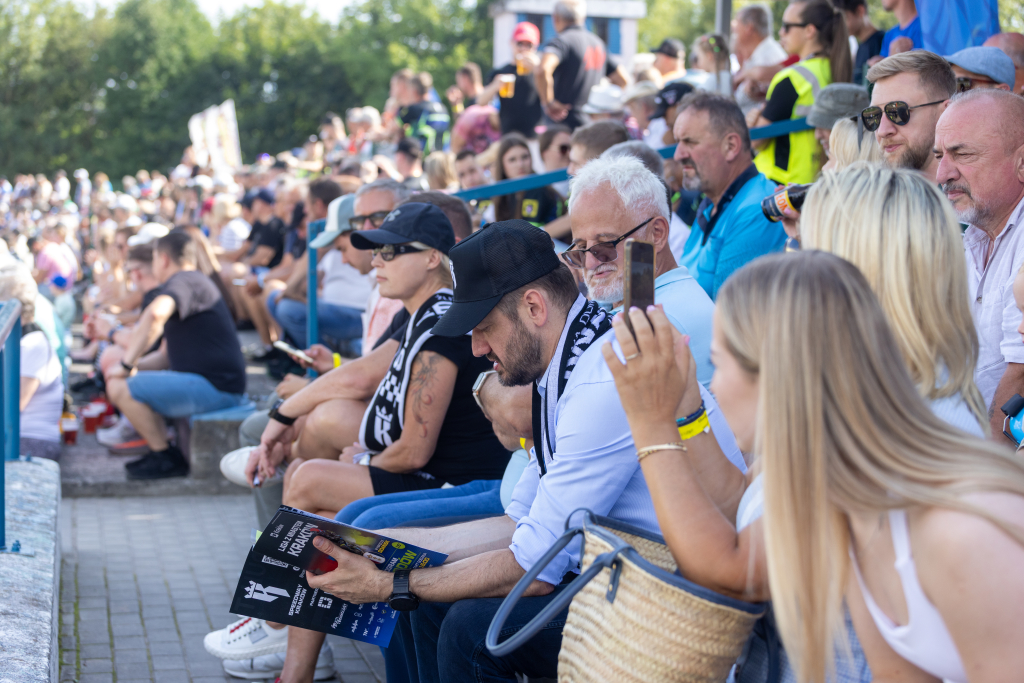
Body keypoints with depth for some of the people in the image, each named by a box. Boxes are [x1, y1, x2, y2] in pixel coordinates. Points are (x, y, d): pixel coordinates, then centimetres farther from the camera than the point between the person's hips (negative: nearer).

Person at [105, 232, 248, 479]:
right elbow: (166, 356, 25)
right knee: (116, 381, 20)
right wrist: (133, 366, 7)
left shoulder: (184, 281, -11)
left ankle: (167, 459, -7)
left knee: (121, 389, -17)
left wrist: (126, 365, -27)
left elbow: (155, 313, -35)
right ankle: (160, 450, 10)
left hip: (215, 387, -11)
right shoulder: (191, 283, 24)